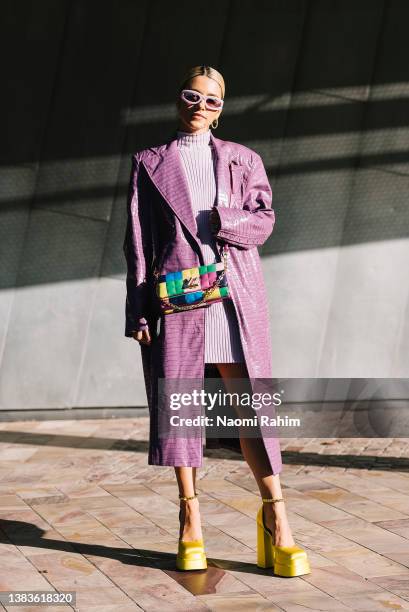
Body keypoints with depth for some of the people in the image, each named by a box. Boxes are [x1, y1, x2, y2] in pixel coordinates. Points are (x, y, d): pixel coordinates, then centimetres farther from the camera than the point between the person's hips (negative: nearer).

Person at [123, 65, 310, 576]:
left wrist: (221, 221, -12)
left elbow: (264, 220, 7)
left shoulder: (243, 160, 17)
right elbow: (138, 241, 6)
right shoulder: (150, 163, 13)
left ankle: (275, 520, 0)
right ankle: (190, 523, 8)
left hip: (235, 295, 1)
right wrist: (139, 309, -2)